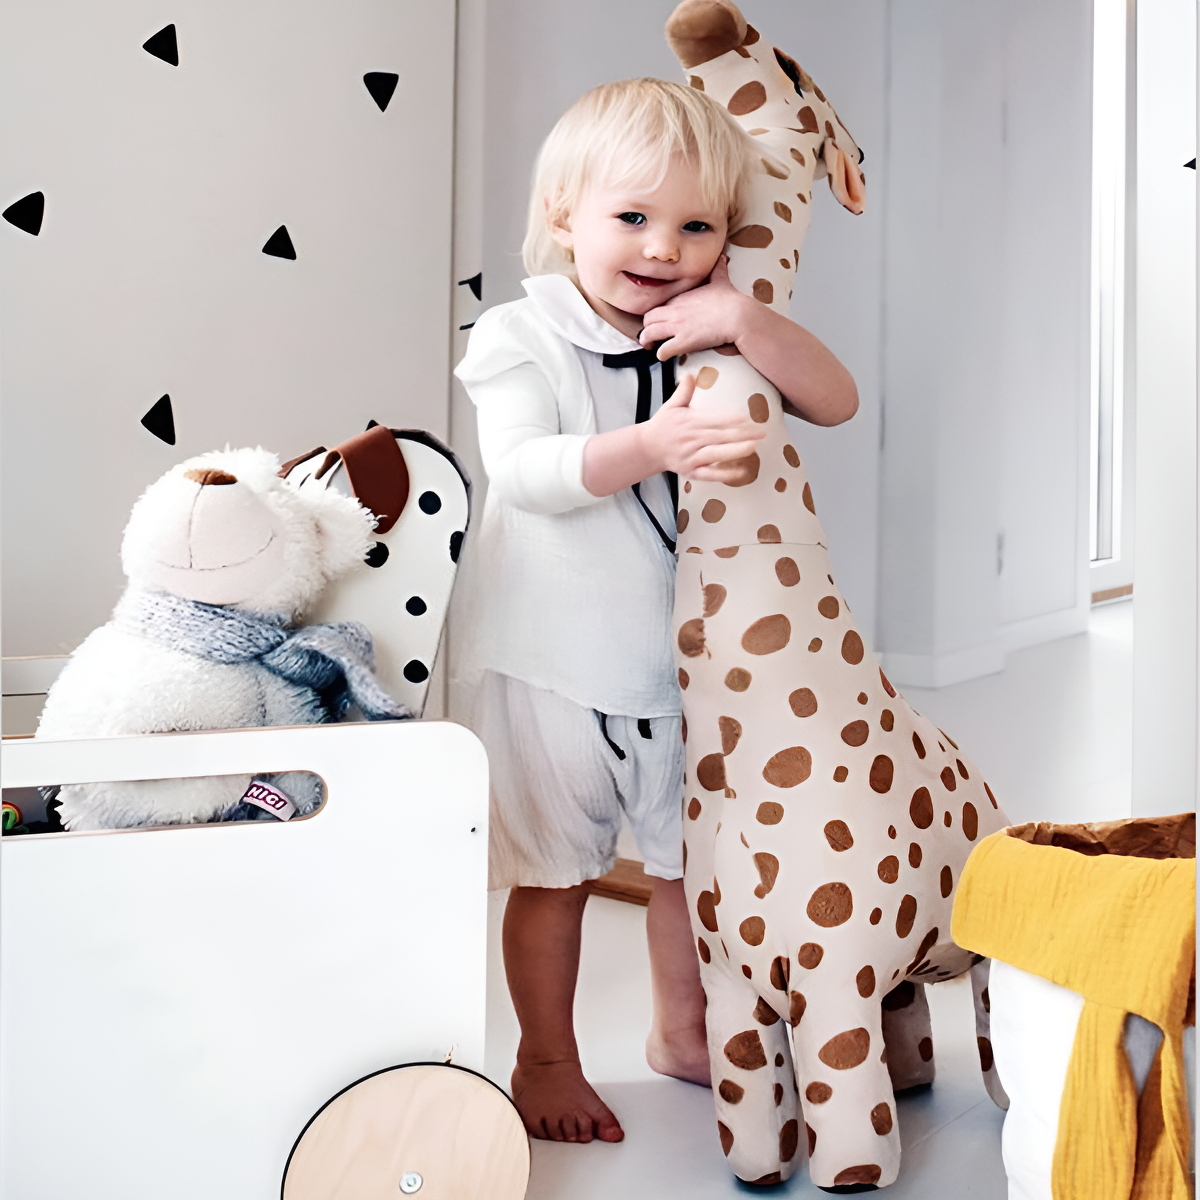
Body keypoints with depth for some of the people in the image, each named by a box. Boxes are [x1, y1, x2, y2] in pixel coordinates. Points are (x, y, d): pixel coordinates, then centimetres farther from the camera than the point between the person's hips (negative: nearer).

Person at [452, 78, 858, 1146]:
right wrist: (651, 445, -41)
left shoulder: (713, 331, 0)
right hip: (548, 658, -4)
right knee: (553, 870, 10)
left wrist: (747, 320, -24)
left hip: (680, 655, 5)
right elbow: (522, 472, -26)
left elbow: (835, 401, -8)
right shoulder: (521, 337, -12)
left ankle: (681, 1031, 43)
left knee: (690, 851, 19)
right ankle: (547, 1061, 32)